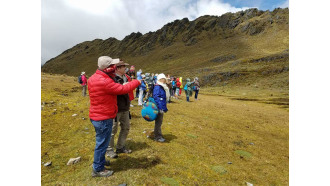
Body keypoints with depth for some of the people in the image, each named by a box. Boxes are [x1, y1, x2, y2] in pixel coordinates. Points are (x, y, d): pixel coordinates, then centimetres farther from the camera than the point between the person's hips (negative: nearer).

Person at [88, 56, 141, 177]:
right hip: (104, 118, -10)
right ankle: (98, 169, 23)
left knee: (101, 141, 25)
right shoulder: (104, 81, -27)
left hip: (96, 116, 10)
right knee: (102, 143, 6)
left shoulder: (93, 78, 5)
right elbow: (122, 89, -23)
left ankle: (101, 161, 43)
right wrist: (137, 82, -10)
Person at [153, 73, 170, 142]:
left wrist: (165, 108, 22)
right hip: (159, 108, -9)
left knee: (159, 122, 18)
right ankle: (158, 137, 13)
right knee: (158, 122, 1)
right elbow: (156, 98, -23)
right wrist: (160, 108, -27)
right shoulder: (157, 87, -15)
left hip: (162, 108, 10)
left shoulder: (163, 87, 14)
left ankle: (158, 135, 31)